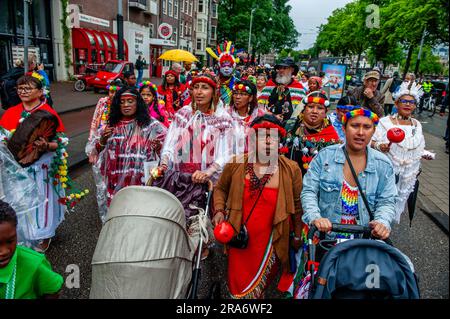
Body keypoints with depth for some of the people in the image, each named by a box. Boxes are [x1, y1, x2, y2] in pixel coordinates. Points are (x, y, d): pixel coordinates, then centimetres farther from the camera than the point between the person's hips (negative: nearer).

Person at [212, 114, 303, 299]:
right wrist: (219, 210, -4)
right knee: (237, 284, 16)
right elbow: (220, 189, 11)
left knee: (258, 286, 9)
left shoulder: (291, 170, -7)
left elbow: (297, 204, 1)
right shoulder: (236, 165, -5)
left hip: (271, 242, -1)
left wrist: (297, 236, 6)